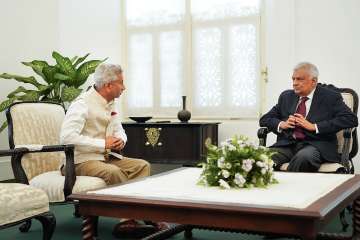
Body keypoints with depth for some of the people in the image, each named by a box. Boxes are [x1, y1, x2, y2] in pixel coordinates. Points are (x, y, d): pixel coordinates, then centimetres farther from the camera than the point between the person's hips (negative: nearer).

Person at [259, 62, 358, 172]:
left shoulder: (330, 97, 7)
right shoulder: (286, 96, 19)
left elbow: (351, 119, -7)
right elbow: (264, 119, 21)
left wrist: (314, 126, -13)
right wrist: (281, 124, -3)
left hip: (315, 145, -2)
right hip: (287, 144, 3)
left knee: (303, 157, -38)